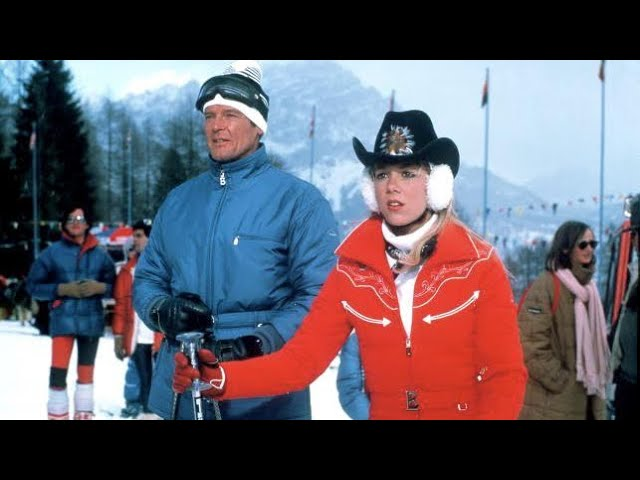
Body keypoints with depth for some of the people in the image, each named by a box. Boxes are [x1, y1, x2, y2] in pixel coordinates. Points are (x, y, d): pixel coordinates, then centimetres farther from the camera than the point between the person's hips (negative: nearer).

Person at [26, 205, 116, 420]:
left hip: (91, 320, 2)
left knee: (86, 371, 12)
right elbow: (34, 285, 1)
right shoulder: (52, 252, -1)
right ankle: (57, 415, -3)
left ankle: (84, 414, 23)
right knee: (58, 370, -12)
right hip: (62, 320, -2)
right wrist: (62, 289, -12)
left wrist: (99, 287, -11)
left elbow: (114, 286, 10)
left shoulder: (100, 255, 4)